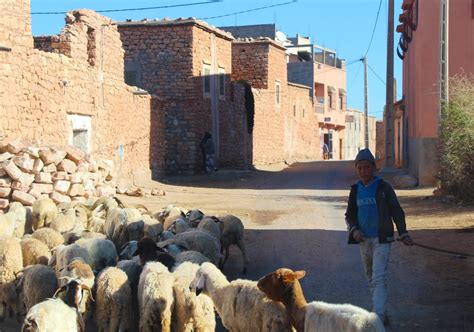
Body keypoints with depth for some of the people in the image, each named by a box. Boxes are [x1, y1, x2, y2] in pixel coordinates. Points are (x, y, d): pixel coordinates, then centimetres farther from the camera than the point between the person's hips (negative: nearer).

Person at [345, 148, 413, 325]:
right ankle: (381, 313, 27)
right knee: (371, 278, 14)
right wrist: (354, 230, -8)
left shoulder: (384, 188, -6)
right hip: (364, 240, 5)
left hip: (381, 239, -5)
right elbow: (349, 215, 11)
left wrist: (403, 234, -4)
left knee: (379, 278, -15)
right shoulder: (355, 190, 5)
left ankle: (378, 317, -19)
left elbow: (397, 211, 0)